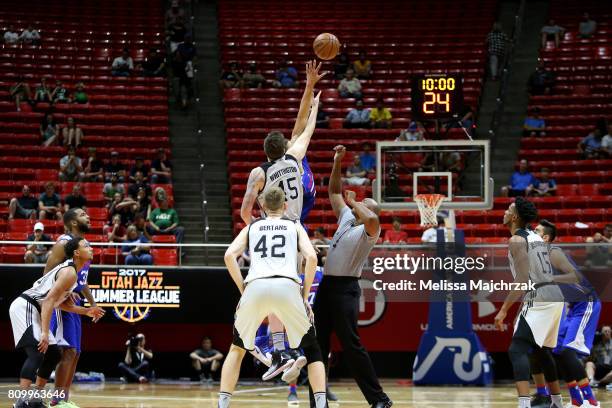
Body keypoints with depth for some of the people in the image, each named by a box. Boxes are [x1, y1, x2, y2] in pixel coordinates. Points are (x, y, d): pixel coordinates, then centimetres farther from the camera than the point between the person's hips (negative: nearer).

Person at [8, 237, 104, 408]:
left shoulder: (68, 269, 15)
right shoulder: (70, 272, -16)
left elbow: (61, 302, 23)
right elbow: (49, 300, -25)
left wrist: (86, 311, 16)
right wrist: (45, 333, -29)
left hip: (32, 310, 11)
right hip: (24, 307, -11)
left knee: (54, 354, 14)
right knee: (37, 353, -24)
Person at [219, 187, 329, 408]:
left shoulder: (251, 227, 26)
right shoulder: (295, 227, 25)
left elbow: (229, 256, 9)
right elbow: (311, 257, 7)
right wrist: (305, 295, 13)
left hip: (255, 287, 1)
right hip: (287, 286, -1)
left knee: (238, 347, 23)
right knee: (311, 348, 17)